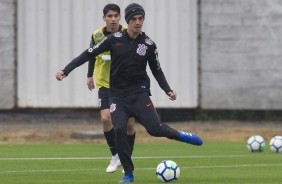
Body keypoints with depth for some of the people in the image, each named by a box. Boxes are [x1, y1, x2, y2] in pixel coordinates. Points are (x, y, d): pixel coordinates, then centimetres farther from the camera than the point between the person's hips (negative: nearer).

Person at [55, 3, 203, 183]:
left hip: (139, 92, 0)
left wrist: (168, 90, -3)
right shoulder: (115, 39, -5)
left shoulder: (149, 44, -2)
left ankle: (181, 135, 13)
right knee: (119, 130, -18)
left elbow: (157, 70, 10)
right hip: (117, 94, 1)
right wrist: (66, 70, -7)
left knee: (154, 128, -19)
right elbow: (89, 54, -2)